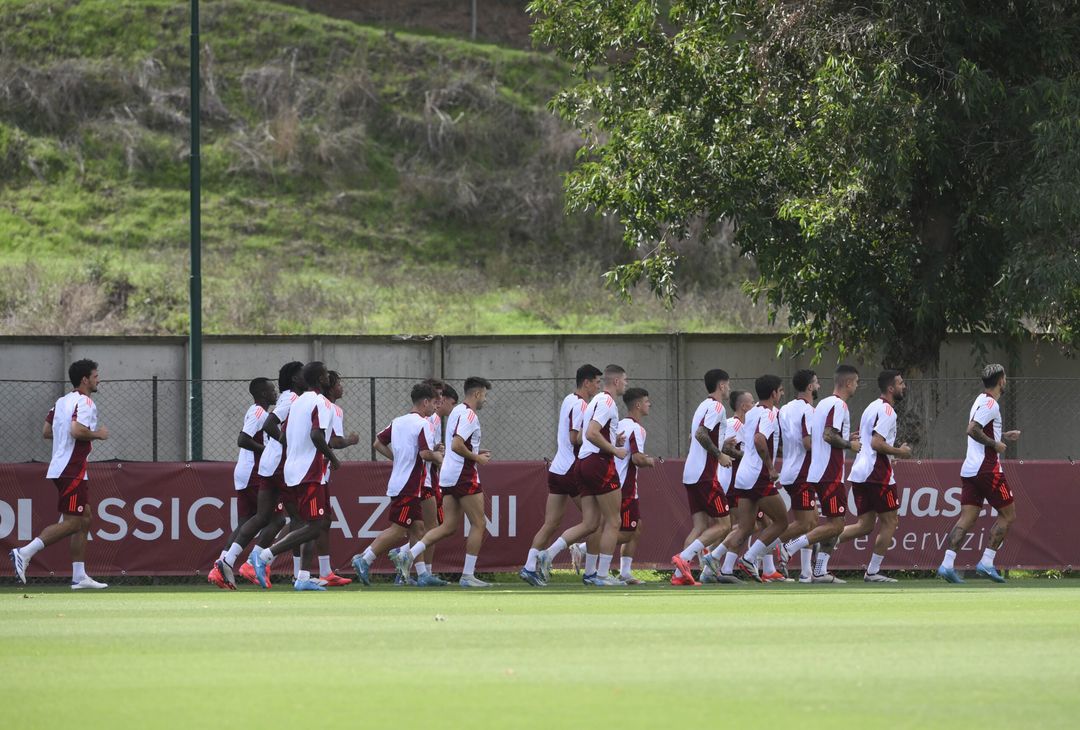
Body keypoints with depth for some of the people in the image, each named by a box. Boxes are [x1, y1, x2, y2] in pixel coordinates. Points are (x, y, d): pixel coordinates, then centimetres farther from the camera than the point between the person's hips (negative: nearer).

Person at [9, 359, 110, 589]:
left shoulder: (62, 402, 15)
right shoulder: (85, 403, -13)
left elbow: (46, 431, 18)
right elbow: (77, 430, -27)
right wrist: (97, 434, -10)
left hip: (61, 468, 10)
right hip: (72, 471, -10)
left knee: (85, 518, 12)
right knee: (72, 523, -10)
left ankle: (79, 576, 11)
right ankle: (24, 553, -16)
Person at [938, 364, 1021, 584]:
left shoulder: (982, 401, 18)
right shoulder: (990, 404, -11)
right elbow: (973, 430, -21)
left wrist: (1003, 437, 26)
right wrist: (995, 444, -15)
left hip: (970, 470, 9)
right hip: (987, 469, -9)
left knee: (967, 517, 2)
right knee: (1008, 514, 1)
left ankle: (947, 563, -11)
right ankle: (986, 562, -4)